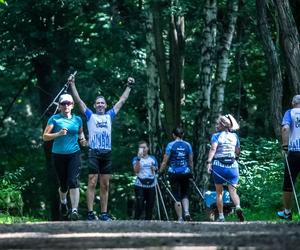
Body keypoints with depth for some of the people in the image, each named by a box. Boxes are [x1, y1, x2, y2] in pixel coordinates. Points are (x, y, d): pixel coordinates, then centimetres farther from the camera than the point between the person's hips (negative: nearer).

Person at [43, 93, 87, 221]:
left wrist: (82, 140, 5)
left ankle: (75, 210, -23)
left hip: (74, 154, 1)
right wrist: (58, 134, -19)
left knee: (73, 181, -17)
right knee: (63, 184, 8)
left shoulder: (77, 119, 8)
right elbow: (45, 137, -4)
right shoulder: (54, 119, -1)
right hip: (58, 155, -1)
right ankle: (63, 202, 42)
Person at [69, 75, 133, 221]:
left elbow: (122, 101, 24)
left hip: (107, 154, 3)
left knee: (105, 185, 5)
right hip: (94, 153, -3)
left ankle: (104, 213, 8)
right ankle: (90, 213, -9)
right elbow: (78, 100, 7)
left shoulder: (109, 116, 17)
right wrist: (72, 84, 3)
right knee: (92, 183, -7)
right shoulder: (90, 116, 10)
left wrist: (129, 87, 27)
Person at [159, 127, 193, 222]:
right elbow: (191, 161, 8)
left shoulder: (170, 145, -5)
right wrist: (191, 172, 20)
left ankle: (180, 218, -1)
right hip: (185, 173, 2)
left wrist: (160, 172, 4)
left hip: (174, 174, -2)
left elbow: (165, 161, -5)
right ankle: (186, 212, -8)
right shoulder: (188, 145, 3)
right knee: (185, 194, 15)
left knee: (177, 196, 3)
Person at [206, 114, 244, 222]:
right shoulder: (234, 136, 11)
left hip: (219, 165, -3)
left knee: (219, 192, 9)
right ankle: (238, 207, -29)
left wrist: (209, 162, -24)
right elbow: (238, 152, 15)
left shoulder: (216, 136, -2)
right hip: (233, 165, 3)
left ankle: (221, 216, 11)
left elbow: (213, 149, -17)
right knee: (233, 190, -1)